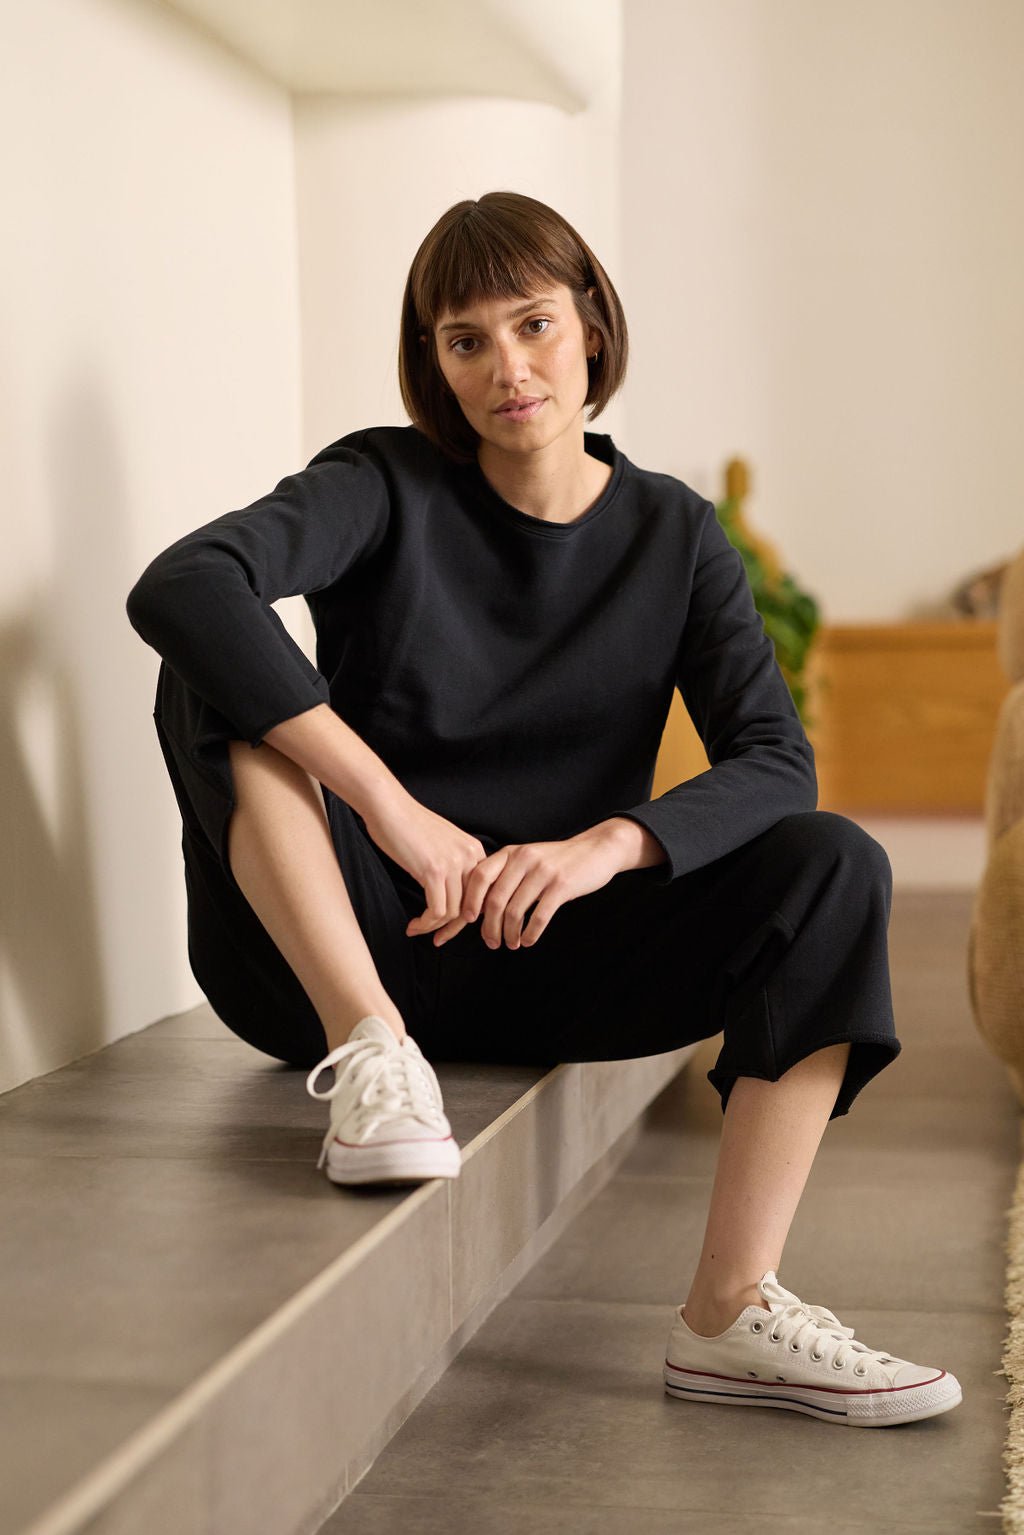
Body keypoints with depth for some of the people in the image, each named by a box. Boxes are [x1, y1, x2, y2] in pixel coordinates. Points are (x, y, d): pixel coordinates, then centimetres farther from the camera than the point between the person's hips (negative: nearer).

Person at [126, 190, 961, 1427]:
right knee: (222, 663, -23)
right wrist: (392, 808, -32)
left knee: (835, 868, -19)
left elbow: (776, 765, -7)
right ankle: (369, 1046, -30)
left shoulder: (673, 535, 5)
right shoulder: (387, 487, -4)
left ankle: (730, 1309, -25)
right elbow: (177, 586, -25)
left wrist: (606, 845, -28)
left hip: (550, 958, 3)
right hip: (343, 949, -2)